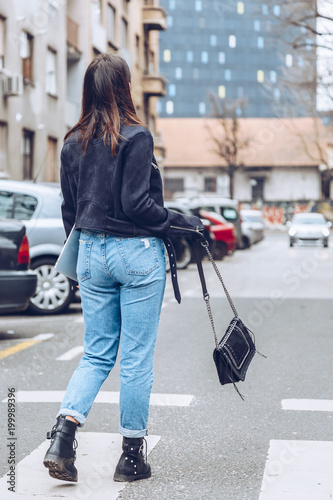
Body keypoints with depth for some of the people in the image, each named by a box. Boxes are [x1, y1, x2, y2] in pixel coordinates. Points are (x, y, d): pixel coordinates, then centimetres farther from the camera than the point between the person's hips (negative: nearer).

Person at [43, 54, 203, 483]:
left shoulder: (73, 142, 7)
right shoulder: (136, 137, -12)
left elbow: (69, 210, 12)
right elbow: (137, 203, -17)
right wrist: (185, 223, -6)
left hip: (92, 254, 6)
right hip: (137, 253, -6)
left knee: (97, 354, 13)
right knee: (136, 359, 4)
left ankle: (62, 437, -3)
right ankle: (132, 456, 13)